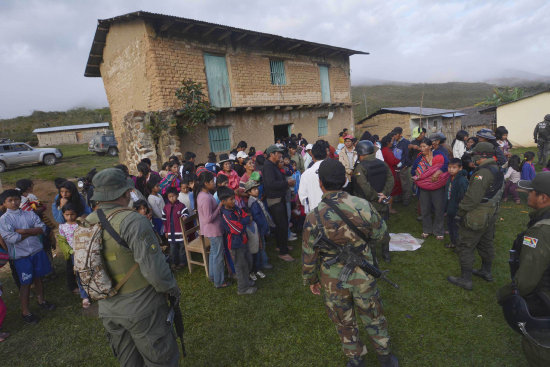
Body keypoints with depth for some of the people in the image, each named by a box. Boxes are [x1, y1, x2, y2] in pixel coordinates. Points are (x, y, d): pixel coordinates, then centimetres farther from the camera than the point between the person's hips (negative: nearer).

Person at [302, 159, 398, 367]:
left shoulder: (314, 218, -23)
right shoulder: (363, 205, -19)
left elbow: (309, 257, -12)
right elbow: (381, 234, -1)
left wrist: (311, 280, 6)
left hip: (333, 283, -1)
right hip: (364, 278, 2)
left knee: (344, 323, 24)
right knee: (374, 318, 26)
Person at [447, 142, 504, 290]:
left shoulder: (483, 173, -24)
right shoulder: (498, 172, 8)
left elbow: (472, 197, -27)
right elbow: (498, 194, 16)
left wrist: (461, 210, -14)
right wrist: (492, 210, 20)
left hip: (476, 218, -10)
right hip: (490, 216, 10)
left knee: (465, 247, 0)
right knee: (486, 244, 24)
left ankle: (465, 279, 8)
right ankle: (486, 272, 41)